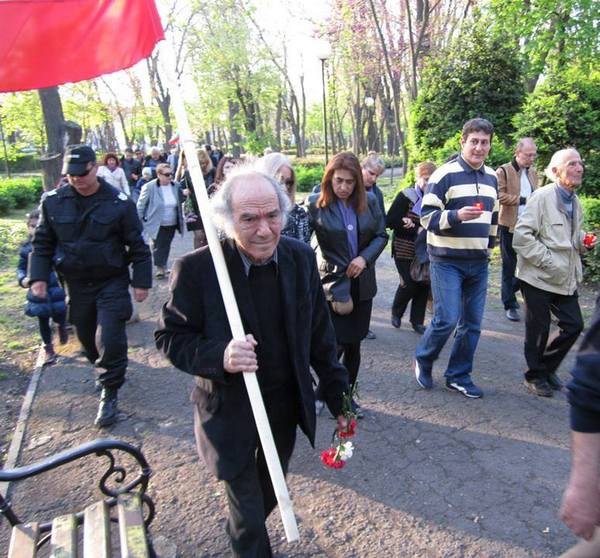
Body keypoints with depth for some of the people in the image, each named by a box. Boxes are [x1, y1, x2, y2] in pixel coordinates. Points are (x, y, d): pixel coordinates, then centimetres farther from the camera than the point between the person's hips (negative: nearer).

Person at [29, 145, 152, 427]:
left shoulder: (119, 202, -10)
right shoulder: (53, 201, -2)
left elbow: (137, 245, -5)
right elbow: (42, 243, 7)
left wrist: (141, 281, -6)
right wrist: (38, 276, -2)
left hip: (112, 283, -4)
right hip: (76, 284, 4)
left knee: (110, 339, -10)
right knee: (87, 337, 16)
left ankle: (109, 393, 8)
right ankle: (107, 370, 44)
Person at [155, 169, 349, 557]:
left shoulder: (301, 258, -9)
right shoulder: (197, 269, -21)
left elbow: (319, 333, 0)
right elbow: (170, 337, -13)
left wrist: (338, 394, 5)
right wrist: (219, 357, -32)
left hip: (287, 405, 5)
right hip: (231, 412, -4)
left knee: (271, 494, 29)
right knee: (248, 513, 15)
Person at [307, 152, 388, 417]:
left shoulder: (369, 201, 1)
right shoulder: (316, 204, -10)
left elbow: (381, 235, 7)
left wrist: (365, 257, -9)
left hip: (362, 283, 4)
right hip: (333, 284, -4)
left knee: (354, 344, 11)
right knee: (337, 344, -5)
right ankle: (321, 393, 20)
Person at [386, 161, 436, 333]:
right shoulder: (406, 196, -8)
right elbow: (390, 221, -12)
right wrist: (417, 230, -16)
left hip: (424, 251, 4)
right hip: (404, 250, -4)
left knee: (424, 284, 1)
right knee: (408, 284, -6)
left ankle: (417, 321, 17)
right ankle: (396, 312, 22)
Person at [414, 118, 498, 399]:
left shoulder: (491, 177, 13)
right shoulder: (445, 174, -9)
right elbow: (427, 216, -12)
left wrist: (489, 246, 21)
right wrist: (457, 215, -27)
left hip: (479, 263, 7)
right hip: (447, 261, -6)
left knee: (472, 323, 8)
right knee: (447, 320, -10)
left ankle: (458, 377, 23)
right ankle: (423, 359, 19)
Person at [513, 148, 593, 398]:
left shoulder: (575, 202, 12)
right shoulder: (542, 197, -13)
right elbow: (521, 236, -20)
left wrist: (583, 241, 4)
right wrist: (547, 261, -20)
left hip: (565, 279, 7)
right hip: (538, 277, -7)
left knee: (574, 325, 9)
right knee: (538, 330, 4)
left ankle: (547, 367, 30)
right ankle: (535, 376, 24)